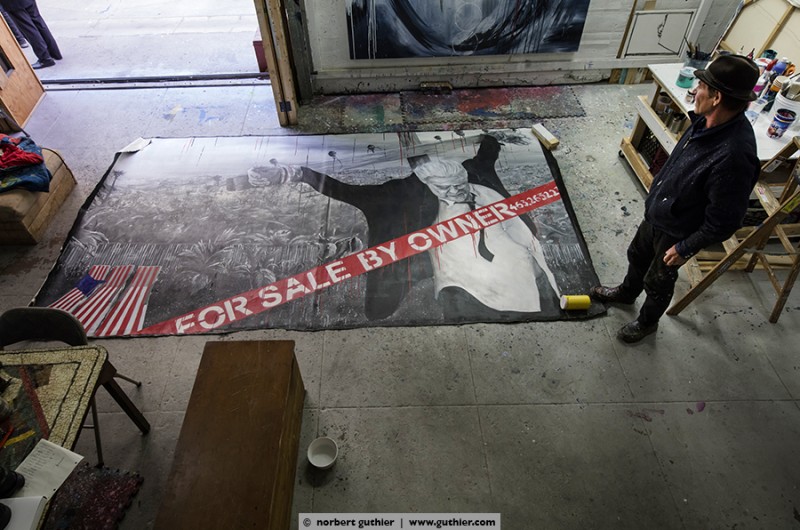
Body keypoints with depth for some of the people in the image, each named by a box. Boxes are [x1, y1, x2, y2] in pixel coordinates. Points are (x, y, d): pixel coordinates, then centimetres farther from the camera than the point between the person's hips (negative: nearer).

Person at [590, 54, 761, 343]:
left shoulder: (734, 155, -38)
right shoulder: (707, 121, -12)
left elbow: (724, 221, -29)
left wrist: (686, 248, -19)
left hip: (677, 231, -7)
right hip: (656, 212, 7)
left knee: (658, 281, 17)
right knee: (637, 255, 29)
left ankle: (647, 322, 46)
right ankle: (627, 292, 59)